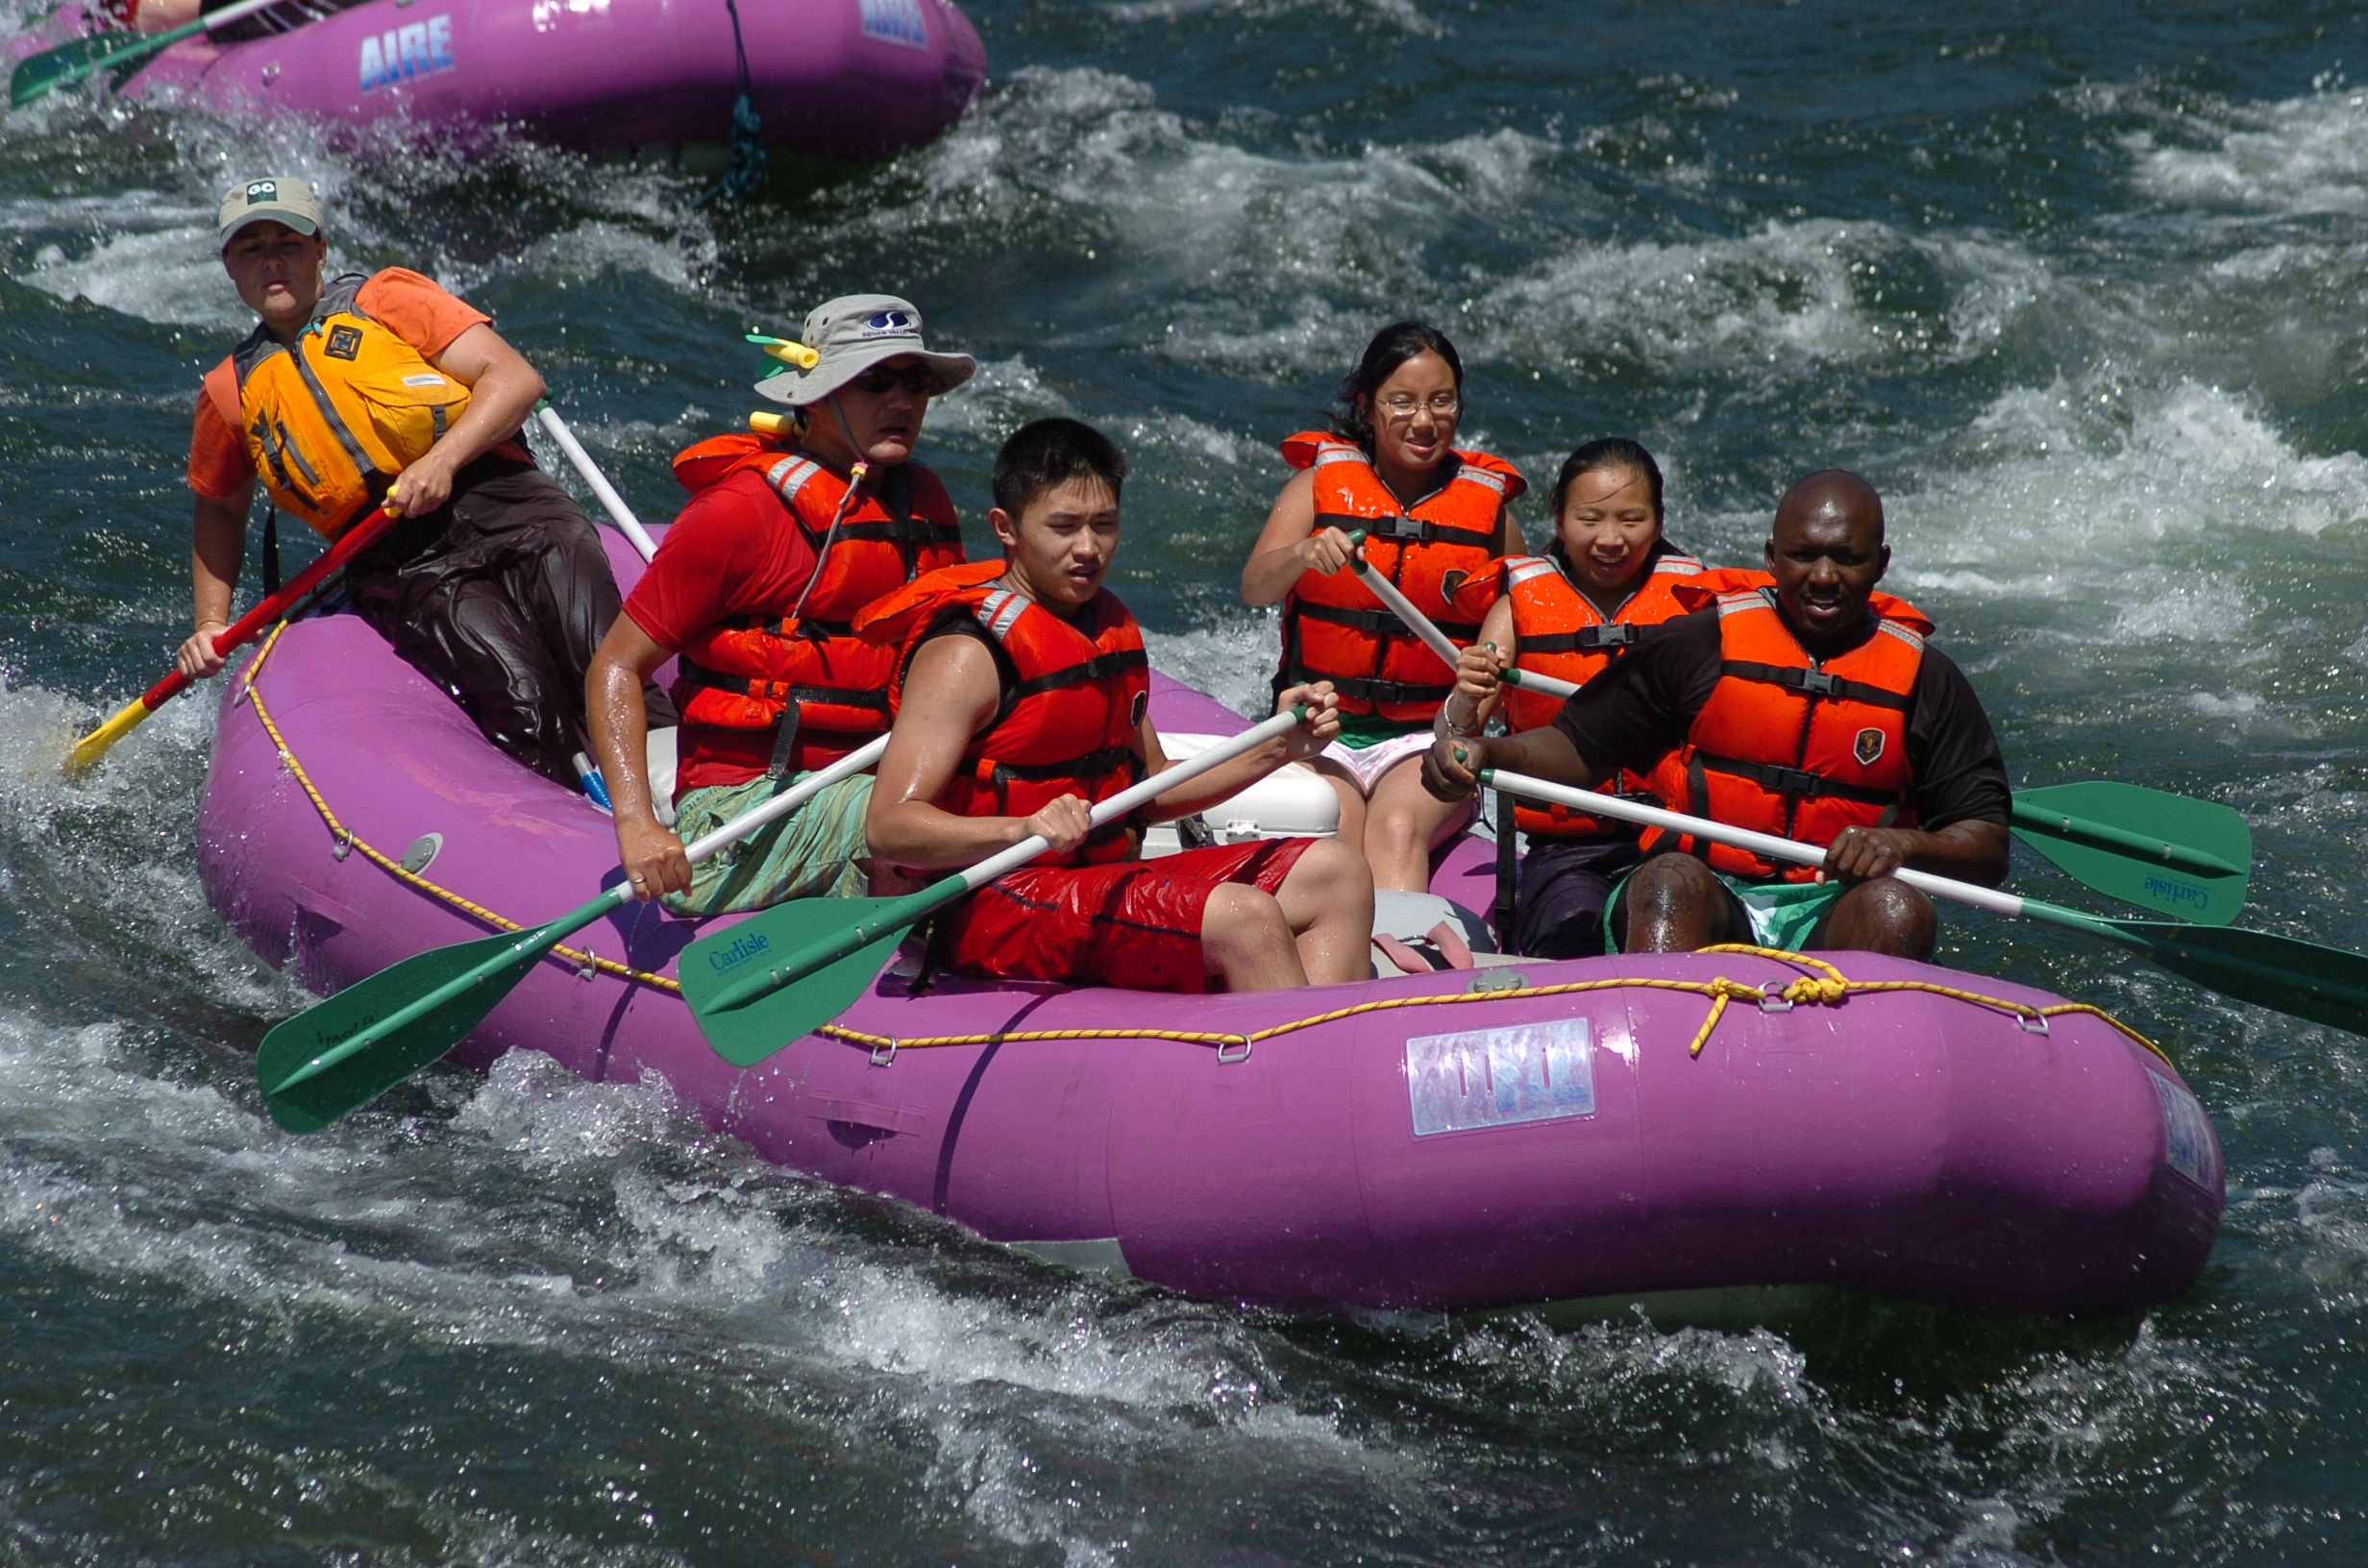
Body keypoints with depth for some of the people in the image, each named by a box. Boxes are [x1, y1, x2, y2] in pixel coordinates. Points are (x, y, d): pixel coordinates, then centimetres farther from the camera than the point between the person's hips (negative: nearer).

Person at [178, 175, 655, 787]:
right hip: (403, 566, 0)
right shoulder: (232, 393, 18)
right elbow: (220, 509, 35)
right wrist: (210, 624, 23)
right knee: (522, 697, -28)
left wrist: (442, 460, -15)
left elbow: (516, 379, 0)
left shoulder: (386, 299, 10)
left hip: (508, 509, 0)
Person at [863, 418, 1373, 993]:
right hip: (997, 909, -9)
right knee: (1246, 915, -27)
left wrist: (1277, 748, 7)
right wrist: (1022, 830, -39)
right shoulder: (968, 653, -13)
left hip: (1106, 880, 9)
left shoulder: (1112, 626, 14)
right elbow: (889, 827, -23)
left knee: (1336, 873, 1)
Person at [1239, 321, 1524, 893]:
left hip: (1426, 741, 0)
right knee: (1335, 835, -31)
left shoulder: (1488, 508, 7)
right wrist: (1304, 554, -34)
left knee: (1397, 830, -32)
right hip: (1319, 732, 0)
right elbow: (1254, 588, -11)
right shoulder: (1320, 485, 5)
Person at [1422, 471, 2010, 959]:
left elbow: (1988, 850, 8)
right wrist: (1480, 753, -10)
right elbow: (1579, 748, 10)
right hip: (1705, 910, -1)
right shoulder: (1699, 645, 8)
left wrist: (1904, 844, -14)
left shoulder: (1926, 680, 10)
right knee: (1671, 879, -34)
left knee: (1900, 909, -30)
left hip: (1832, 922, 1)